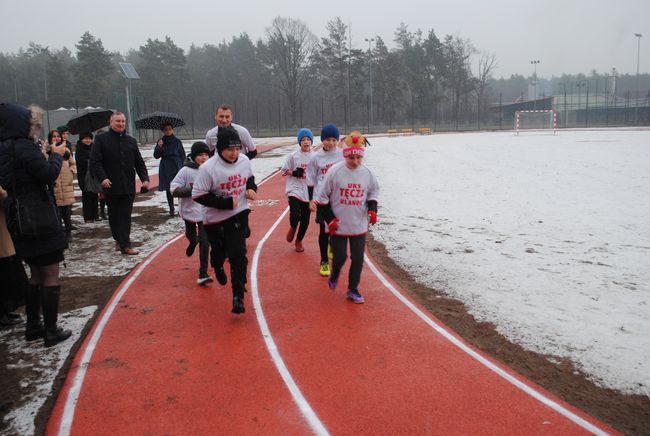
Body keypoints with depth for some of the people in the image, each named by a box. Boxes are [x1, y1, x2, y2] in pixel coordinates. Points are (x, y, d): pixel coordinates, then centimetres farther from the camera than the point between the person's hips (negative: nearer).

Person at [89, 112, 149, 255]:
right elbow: (95, 161, -7)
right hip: (111, 185, -2)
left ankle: (124, 244, 2)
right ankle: (119, 240, 25)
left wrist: (145, 179, -1)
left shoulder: (131, 141, 13)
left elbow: (139, 163, 13)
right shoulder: (101, 139, 1)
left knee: (126, 216, 0)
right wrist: (102, 178, -19)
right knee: (114, 215, 10)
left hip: (128, 186, 2)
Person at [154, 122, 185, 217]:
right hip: (166, 169, 2)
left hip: (177, 167, -2)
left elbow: (182, 155, 5)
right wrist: (159, 147, -14)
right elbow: (156, 156, 2)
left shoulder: (177, 141, 2)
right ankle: (171, 208, 15)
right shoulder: (161, 141, 6)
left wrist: (182, 166, -3)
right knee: (168, 189, 6)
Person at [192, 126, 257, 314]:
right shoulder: (208, 168, -21)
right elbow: (198, 195, -18)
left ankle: (238, 296, -1)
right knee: (219, 252, 19)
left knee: (238, 254, -9)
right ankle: (218, 267, 57)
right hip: (215, 219, -1)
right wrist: (225, 203, -24)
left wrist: (251, 188, -6)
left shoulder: (244, 160, -6)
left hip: (239, 215, 1)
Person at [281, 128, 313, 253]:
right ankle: (293, 228, 20)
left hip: (309, 192, 2)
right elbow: (284, 171, 4)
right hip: (295, 189, -2)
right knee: (295, 215, -16)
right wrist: (294, 173, -15)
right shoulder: (293, 156, -2)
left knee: (305, 219, 8)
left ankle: (299, 241, 30)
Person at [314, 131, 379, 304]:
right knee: (339, 257, 4)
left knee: (358, 259, 6)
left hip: (359, 225, 3)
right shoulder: (335, 171, -13)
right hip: (338, 225, -3)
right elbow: (322, 196, -6)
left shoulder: (367, 172, -3)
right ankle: (334, 275, 39)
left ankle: (353, 289, 25)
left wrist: (372, 209, -2)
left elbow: (373, 192, 15)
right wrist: (330, 219, -8)